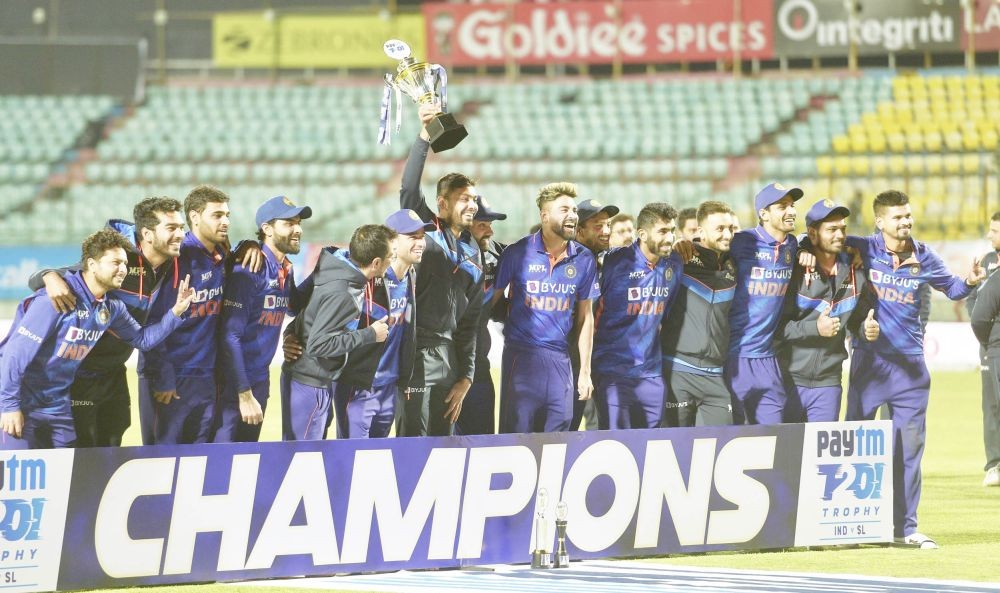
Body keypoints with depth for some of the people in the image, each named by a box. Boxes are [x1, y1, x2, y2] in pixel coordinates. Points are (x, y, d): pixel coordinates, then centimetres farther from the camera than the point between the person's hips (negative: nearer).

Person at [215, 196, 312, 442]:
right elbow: (230, 337, -19)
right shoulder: (248, 270, -16)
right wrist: (244, 394, -21)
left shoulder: (286, 271, 7)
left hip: (260, 381, 8)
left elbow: (294, 306, 28)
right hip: (234, 384, -8)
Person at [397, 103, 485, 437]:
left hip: (448, 354, 7)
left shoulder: (473, 256, 18)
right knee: (414, 441, -11)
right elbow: (409, 188, -17)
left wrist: (466, 377, 12)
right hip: (416, 349, -7)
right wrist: (425, 137, -28)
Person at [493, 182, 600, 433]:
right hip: (521, 354, -3)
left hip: (559, 358, 3)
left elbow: (585, 317, 11)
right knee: (516, 434, -3)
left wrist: (585, 371, 9)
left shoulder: (584, 259, 6)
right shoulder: (518, 253, -2)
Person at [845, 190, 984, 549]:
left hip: (910, 364, 2)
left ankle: (906, 527, 10)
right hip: (869, 362, -2)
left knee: (909, 447, 4)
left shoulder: (923, 258, 4)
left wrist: (970, 282, -4)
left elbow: (951, 289, 16)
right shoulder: (861, 249, -3)